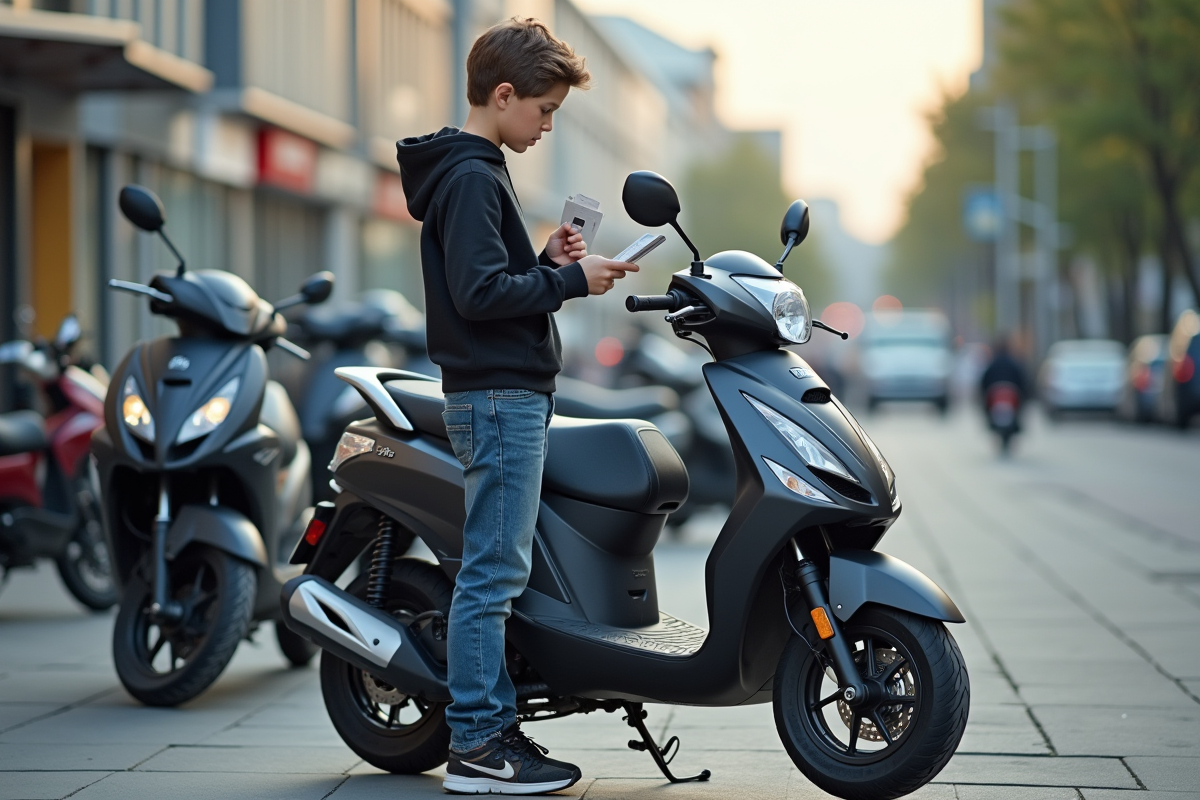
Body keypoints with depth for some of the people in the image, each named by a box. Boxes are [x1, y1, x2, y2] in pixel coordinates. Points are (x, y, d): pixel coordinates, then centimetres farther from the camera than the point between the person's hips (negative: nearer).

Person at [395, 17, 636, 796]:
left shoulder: (476, 172, 19)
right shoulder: (470, 178, -13)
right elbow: (481, 293, -21)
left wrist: (547, 262, 9)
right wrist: (570, 280, -14)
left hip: (509, 396, 11)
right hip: (497, 397, -11)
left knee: (500, 569, 12)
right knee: (493, 570, -8)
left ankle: (497, 726, 17)